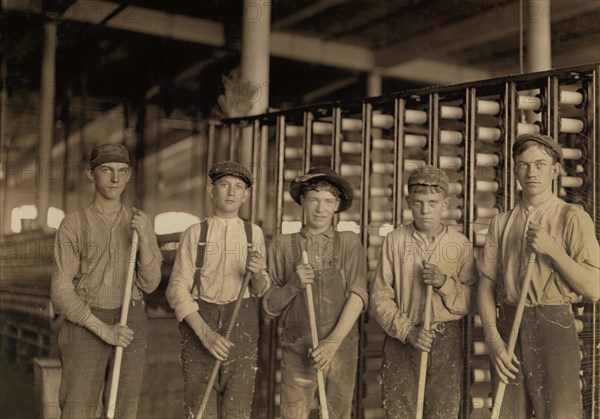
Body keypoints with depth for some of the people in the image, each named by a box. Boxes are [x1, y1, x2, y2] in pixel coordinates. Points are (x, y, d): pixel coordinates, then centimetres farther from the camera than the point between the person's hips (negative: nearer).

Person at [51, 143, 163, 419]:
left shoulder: (140, 223, 6)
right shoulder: (73, 225, -4)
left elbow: (149, 283, -2)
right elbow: (62, 293, -8)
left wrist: (144, 237, -17)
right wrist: (103, 330, -18)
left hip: (130, 327, 3)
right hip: (86, 327, -3)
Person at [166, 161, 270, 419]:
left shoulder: (254, 233, 8)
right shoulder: (195, 233, 2)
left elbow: (261, 290, 11)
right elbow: (177, 288, -3)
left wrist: (258, 274, -13)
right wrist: (204, 333, -15)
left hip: (242, 323, 2)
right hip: (199, 323, -1)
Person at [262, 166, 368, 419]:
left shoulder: (349, 242, 5)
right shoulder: (283, 245, 5)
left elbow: (358, 295, -4)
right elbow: (270, 306, 7)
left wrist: (333, 342, -14)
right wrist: (293, 285, -13)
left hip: (341, 345, 1)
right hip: (297, 348, 0)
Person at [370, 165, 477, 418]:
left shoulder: (461, 244, 2)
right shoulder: (395, 240, -1)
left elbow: (469, 302, 1)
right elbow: (380, 297, -4)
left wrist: (445, 283, -15)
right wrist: (407, 331, -14)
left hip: (446, 342, 1)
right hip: (401, 341, 0)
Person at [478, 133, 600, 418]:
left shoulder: (572, 218, 1)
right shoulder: (501, 223, 12)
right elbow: (487, 285, 7)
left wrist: (551, 249, -13)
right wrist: (493, 339, -5)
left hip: (553, 329, -3)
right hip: (508, 328, 4)